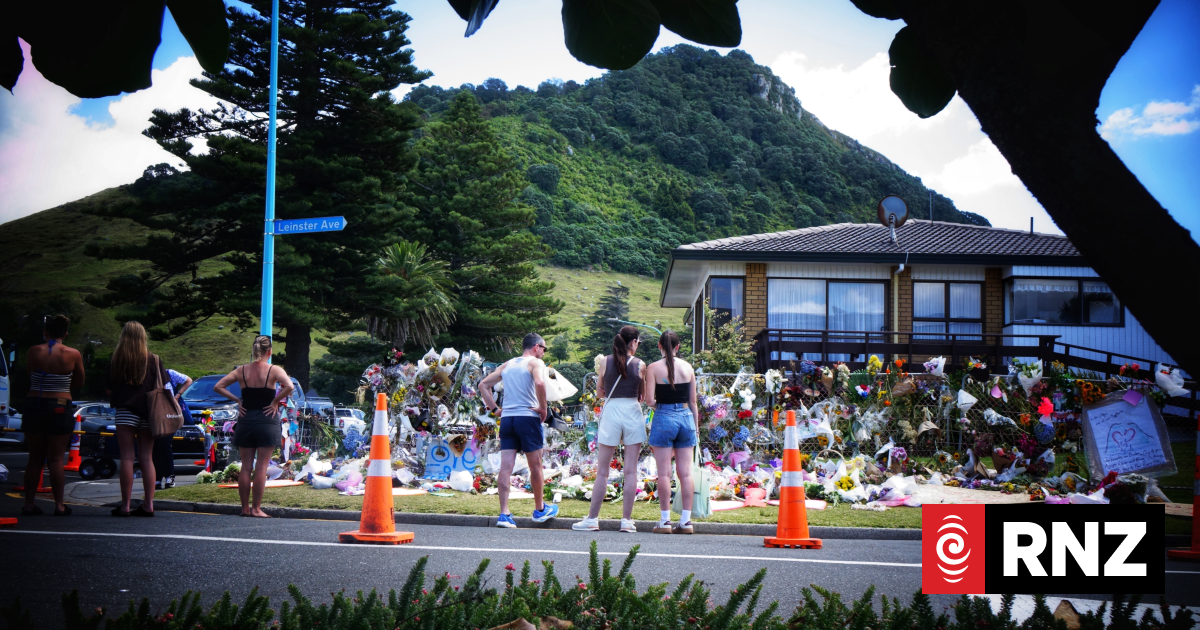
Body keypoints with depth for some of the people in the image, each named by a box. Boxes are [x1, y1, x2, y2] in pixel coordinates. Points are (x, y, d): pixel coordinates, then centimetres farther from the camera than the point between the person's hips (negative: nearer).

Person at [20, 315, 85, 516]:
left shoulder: (33, 352, -2)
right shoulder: (73, 354, -6)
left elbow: (30, 378, 7)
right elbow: (79, 384, 5)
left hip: (33, 405, 2)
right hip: (60, 407, -2)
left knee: (34, 458, 11)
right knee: (56, 458, 4)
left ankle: (29, 503, 12)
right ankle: (59, 505, 4)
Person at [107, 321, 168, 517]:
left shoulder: (116, 359, -2)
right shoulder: (154, 360, 2)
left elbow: (109, 389, 1)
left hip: (125, 411, -2)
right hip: (148, 413, 2)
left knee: (127, 458, -2)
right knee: (146, 459, 7)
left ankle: (125, 505, -5)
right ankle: (148, 504, 5)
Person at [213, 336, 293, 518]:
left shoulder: (241, 370, 4)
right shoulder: (274, 370, -6)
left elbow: (218, 387, 2)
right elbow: (289, 387, -23)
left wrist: (237, 400, 5)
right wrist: (275, 402, -10)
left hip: (245, 420, 3)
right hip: (266, 420, -3)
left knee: (245, 467, 9)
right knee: (261, 467, -1)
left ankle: (245, 508, 12)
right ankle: (256, 508, -2)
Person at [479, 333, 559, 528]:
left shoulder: (507, 365, 18)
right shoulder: (536, 363, -2)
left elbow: (483, 384, 19)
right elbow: (539, 382, -22)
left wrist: (494, 409, 15)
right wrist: (543, 408, -11)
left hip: (506, 418, 5)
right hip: (528, 417, -5)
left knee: (506, 467, -1)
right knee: (535, 465, 10)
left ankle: (504, 514, -8)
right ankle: (540, 510, 22)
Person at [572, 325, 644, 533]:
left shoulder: (606, 361, 1)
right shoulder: (640, 365, -1)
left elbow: (600, 392, 10)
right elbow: (642, 396, 7)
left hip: (611, 411, 0)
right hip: (633, 413, 0)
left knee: (602, 471, 4)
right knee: (631, 471, 4)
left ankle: (592, 519, 6)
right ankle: (627, 520, 4)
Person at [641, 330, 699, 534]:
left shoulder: (654, 368, -5)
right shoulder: (688, 368, 5)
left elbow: (649, 400, -11)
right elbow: (693, 401, 9)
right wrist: (696, 425, 17)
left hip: (664, 418, -3)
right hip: (686, 417, 3)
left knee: (664, 473, 0)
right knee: (685, 472, 5)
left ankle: (665, 521, -1)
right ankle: (686, 520, 5)